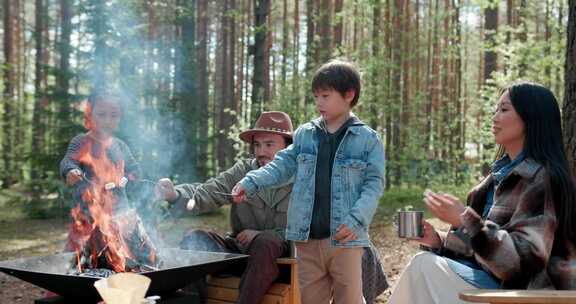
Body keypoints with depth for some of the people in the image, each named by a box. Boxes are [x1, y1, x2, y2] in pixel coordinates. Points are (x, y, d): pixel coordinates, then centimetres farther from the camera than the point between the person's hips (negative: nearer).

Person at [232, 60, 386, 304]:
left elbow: (373, 185, -4)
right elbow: (283, 165, 9)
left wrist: (356, 219, -17)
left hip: (345, 238, -3)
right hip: (308, 238, 4)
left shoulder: (368, 139, -1)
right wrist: (251, 183, -6)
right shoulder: (304, 135, 10)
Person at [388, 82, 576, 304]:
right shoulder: (504, 173, 13)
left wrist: (466, 221, -29)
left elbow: (523, 259, -22)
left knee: (426, 268, -18)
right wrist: (439, 240, 1)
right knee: (424, 264, -7)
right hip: (494, 280, 8)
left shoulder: (541, 179, -14)